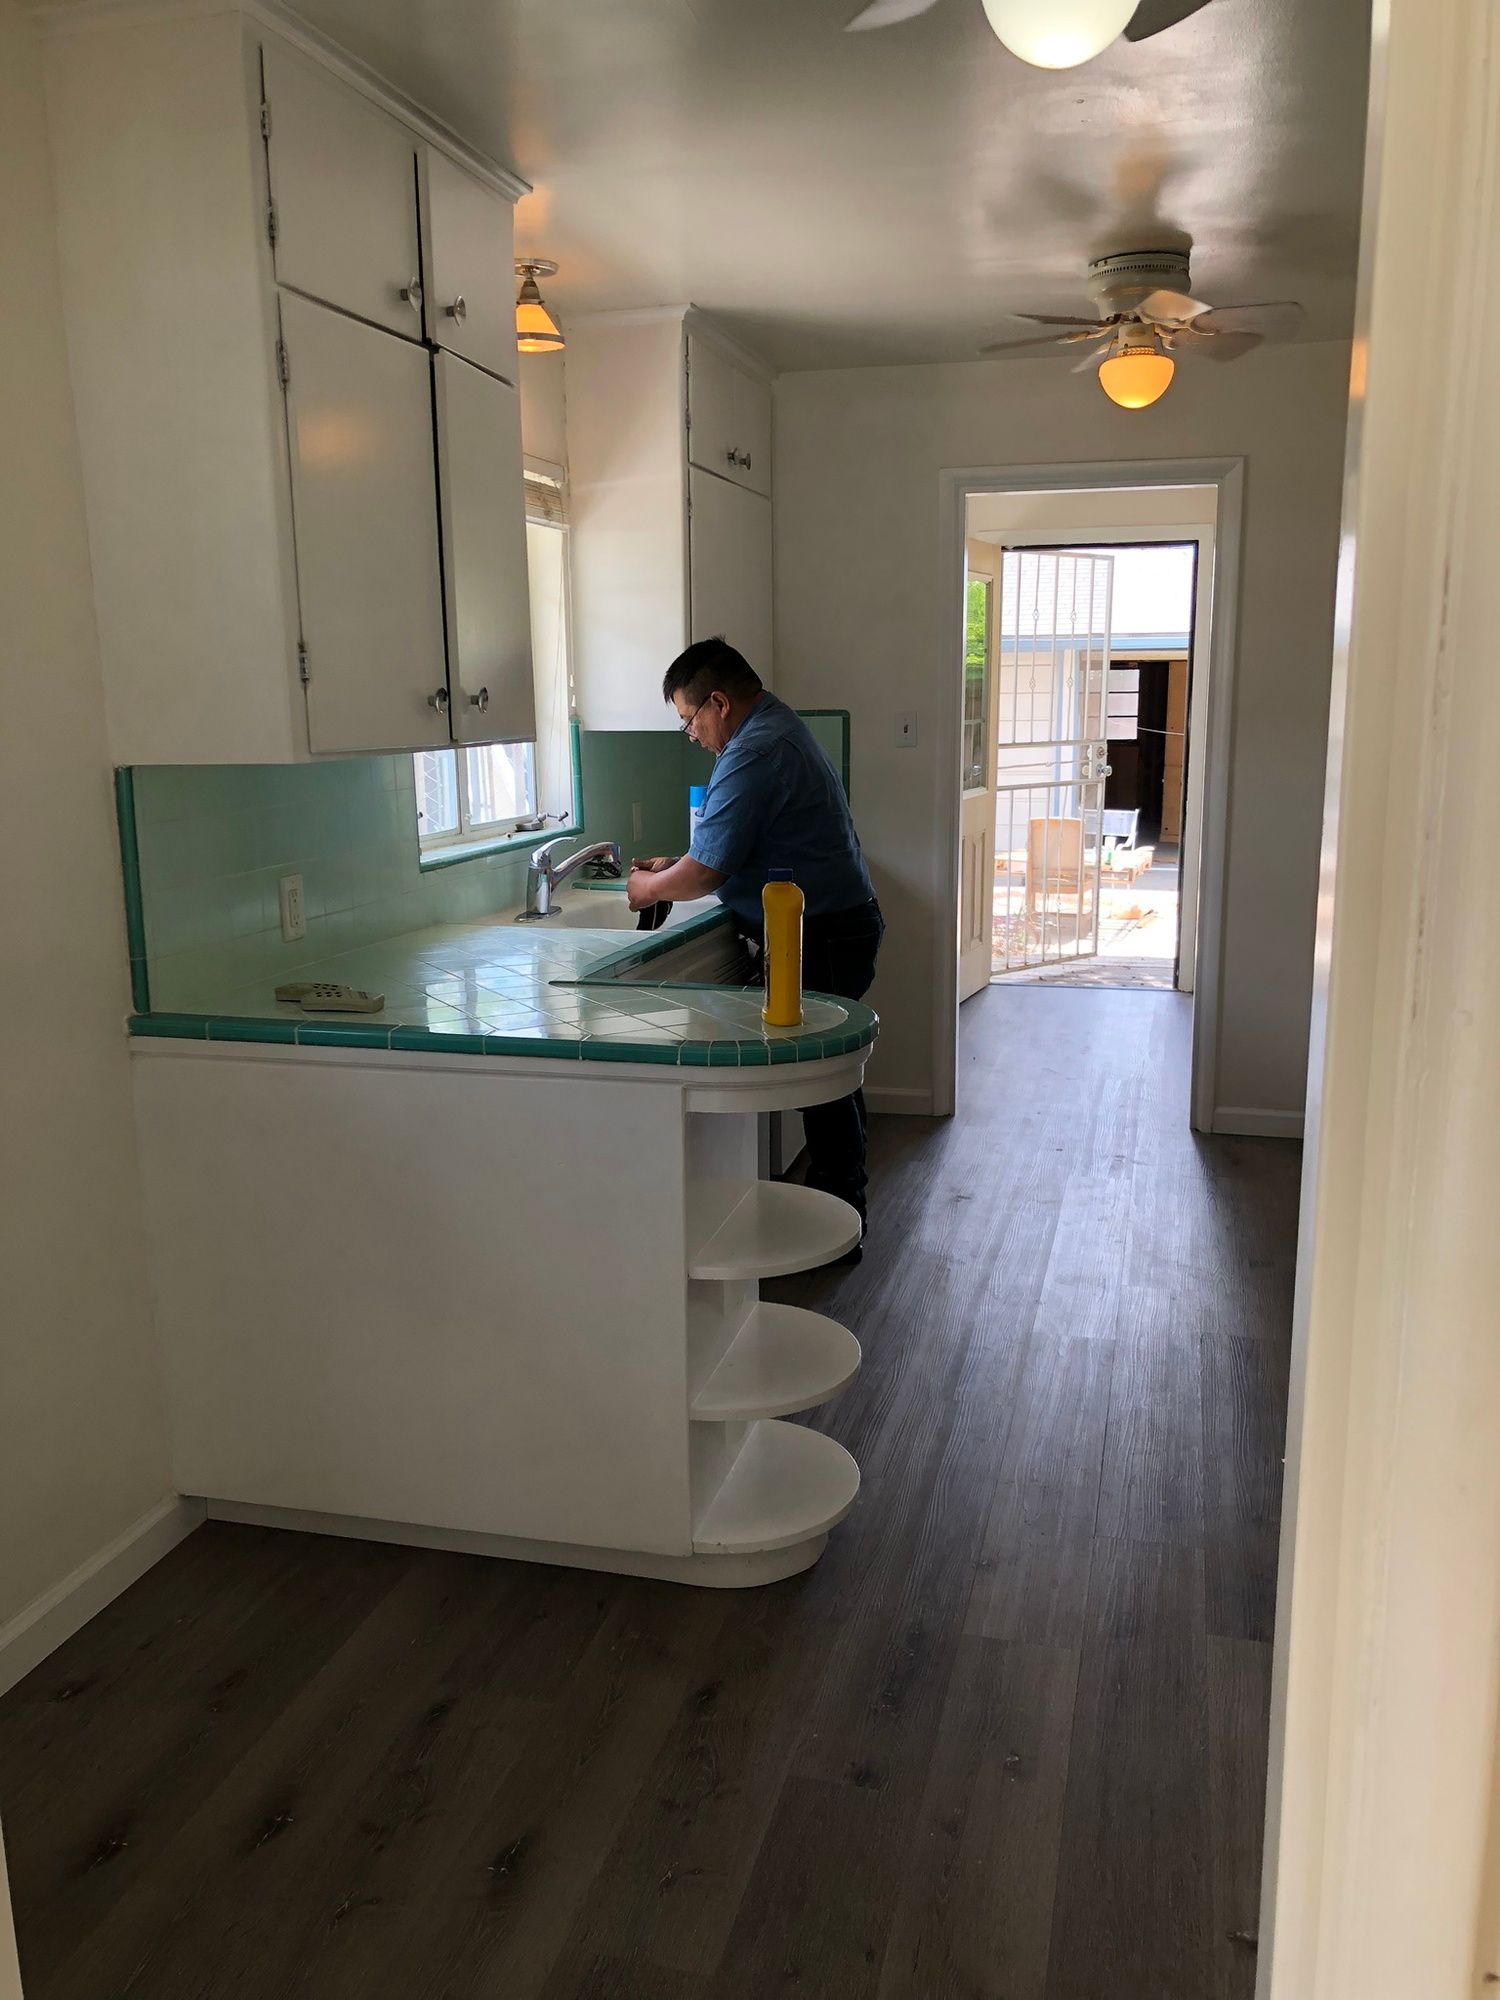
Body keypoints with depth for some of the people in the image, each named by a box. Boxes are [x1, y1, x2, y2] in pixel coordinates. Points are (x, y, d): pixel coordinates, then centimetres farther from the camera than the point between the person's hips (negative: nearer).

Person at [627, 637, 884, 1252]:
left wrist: (648, 889, -2)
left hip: (820, 941, -11)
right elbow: (736, 846, 23)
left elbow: (704, 873, -19)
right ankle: (842, 1204, 30)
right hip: (839, 925, 11)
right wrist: (676, 866, 14)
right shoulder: (779, 724, 14)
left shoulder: (754, 754, -21)